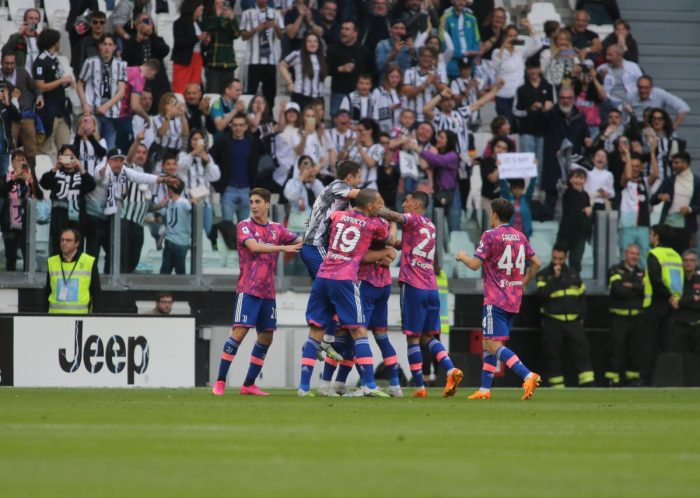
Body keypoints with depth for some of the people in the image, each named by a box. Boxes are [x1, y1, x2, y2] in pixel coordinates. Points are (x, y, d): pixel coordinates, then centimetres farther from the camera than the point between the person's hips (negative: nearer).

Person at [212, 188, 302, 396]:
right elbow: (254, 246, -19)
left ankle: (249, 384, 14)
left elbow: (300, 242, 11)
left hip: (268, 292, 6)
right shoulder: (245, 226, -2)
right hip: (248, 290, -6)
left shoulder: (277, 229, 12)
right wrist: (283, 248, -21)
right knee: (239, 332, -15)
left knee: (266, 338, 6)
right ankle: (220, 382, -13)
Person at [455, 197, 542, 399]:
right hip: (514, 300, 8)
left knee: (493, 345, -11)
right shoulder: (520, 237, 11)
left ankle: (528, 376, -27)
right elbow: (536, 263, 12)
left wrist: (462, 256, 9)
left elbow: (475, 264, -12)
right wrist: (523, 283, 22)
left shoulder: (490, 236, -9)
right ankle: (485, 389, 12)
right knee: (488, 344, 15)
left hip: (496, 299, -8)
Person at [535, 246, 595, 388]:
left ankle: (588, 385, -10)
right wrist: (555, 278, -16)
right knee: (553, 355, -2)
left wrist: (581, 316, 10)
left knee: (582, 352, -7)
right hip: (552, 322, -3)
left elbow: (581, 296, 19)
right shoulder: (544, 275, 2)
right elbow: (542, 293, -14)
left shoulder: (574, 275, 14)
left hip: (573, 321, 3)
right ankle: (556, 387, 3)